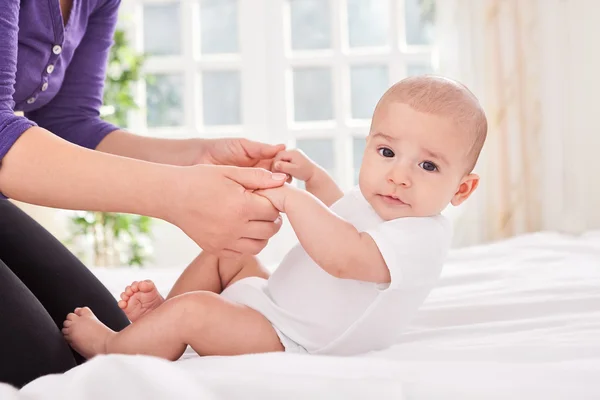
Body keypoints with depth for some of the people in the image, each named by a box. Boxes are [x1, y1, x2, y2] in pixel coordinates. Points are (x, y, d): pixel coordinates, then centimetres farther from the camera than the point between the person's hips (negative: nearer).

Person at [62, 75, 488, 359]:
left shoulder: (423, 236, -27)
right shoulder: (371, 202, 5)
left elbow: (344, 257, -44)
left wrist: (292, 198, -41)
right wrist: (311, 174, 20)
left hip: (287, 341, -11)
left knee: (192, 310, -26)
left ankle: (110, 347, -1)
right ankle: (163, 313, 20)